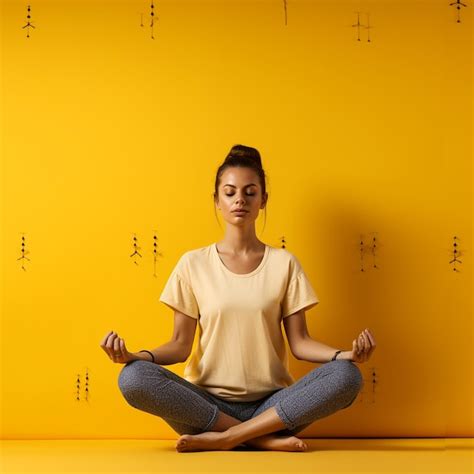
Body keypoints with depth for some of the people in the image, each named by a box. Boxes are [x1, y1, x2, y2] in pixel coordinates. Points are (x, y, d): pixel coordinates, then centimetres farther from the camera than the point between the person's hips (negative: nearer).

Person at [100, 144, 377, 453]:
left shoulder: (284, 263, 5)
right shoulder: (193, 263, 4)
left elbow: (300, 342, 2)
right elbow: (181, 345, 1)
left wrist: (345, 355, -17)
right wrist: (134, 356, -18)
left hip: (271, 405, 1)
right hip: (208, 403, 0)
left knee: (347, 376, -26)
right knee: (133, 378, -28)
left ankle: (225, 438, -22)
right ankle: (265, 438, -21)